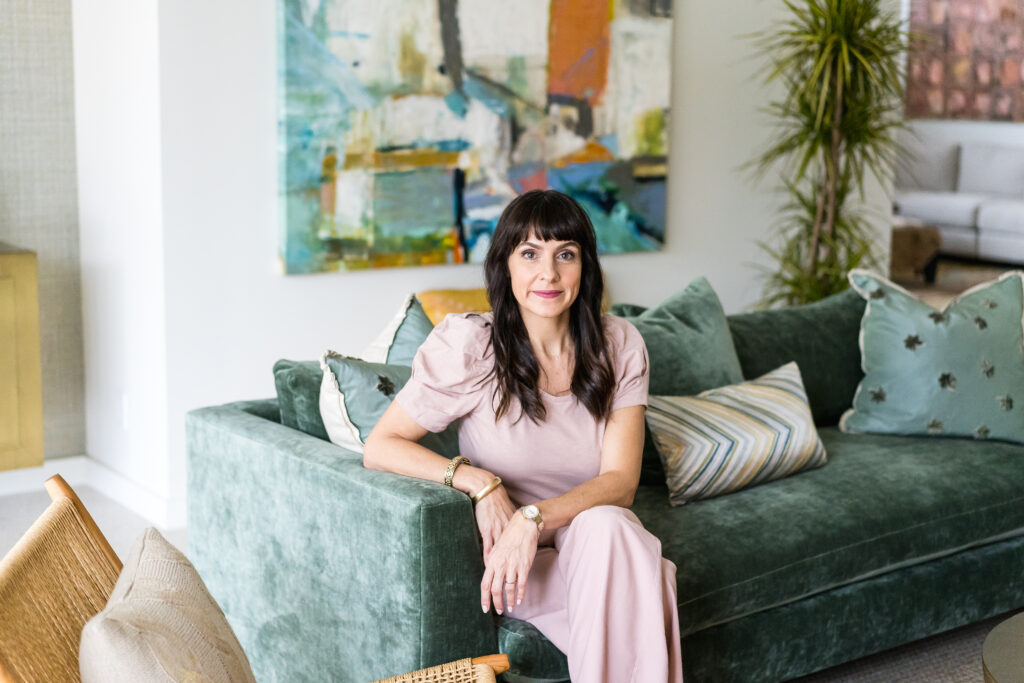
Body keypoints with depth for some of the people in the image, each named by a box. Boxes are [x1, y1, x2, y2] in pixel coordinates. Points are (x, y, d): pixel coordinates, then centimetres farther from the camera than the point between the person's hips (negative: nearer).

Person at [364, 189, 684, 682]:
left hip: (598, 535, 3)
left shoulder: (619, 346, -3)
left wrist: (534, 519, -28)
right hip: (505, 550, -3)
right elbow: (379, 447, -10)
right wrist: (479, 482, -24)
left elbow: (620, 483, -10)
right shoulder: (468, 345, -11)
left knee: (605, 526, -33)